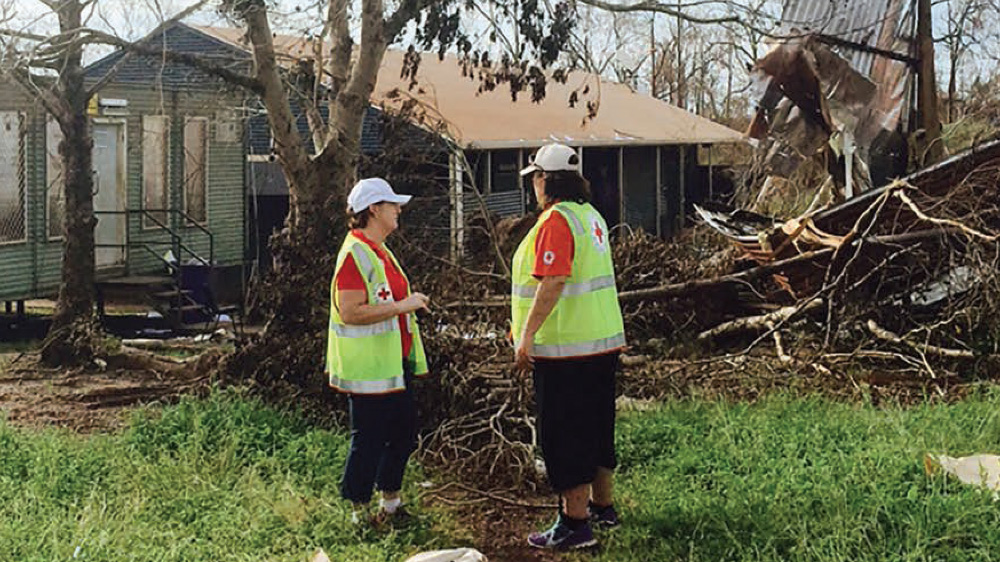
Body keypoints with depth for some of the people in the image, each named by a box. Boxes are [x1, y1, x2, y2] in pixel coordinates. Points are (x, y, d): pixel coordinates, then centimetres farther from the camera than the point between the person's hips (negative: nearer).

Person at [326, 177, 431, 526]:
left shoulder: (379, 251, 16)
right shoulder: (356, 253, -17)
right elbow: (350, 312, -25)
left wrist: (410, 304, 18)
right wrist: (401, 306, -23)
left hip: (394, 364, 10)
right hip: (368, 369, -10)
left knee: (403, 435, 17)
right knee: (369, 440, -1)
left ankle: (390, 503, 32)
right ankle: (359, 513, 13)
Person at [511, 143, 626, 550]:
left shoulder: (555, 220, -16)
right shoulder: (591, 215, 13)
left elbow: (552, 282, -26)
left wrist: (526, 335, -22)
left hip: (565, 349, -9)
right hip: (604, 342, 9)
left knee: (563, 437, -2)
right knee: (595, 428, 19)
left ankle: (575, 523, 3)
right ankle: (602, 506, 31)